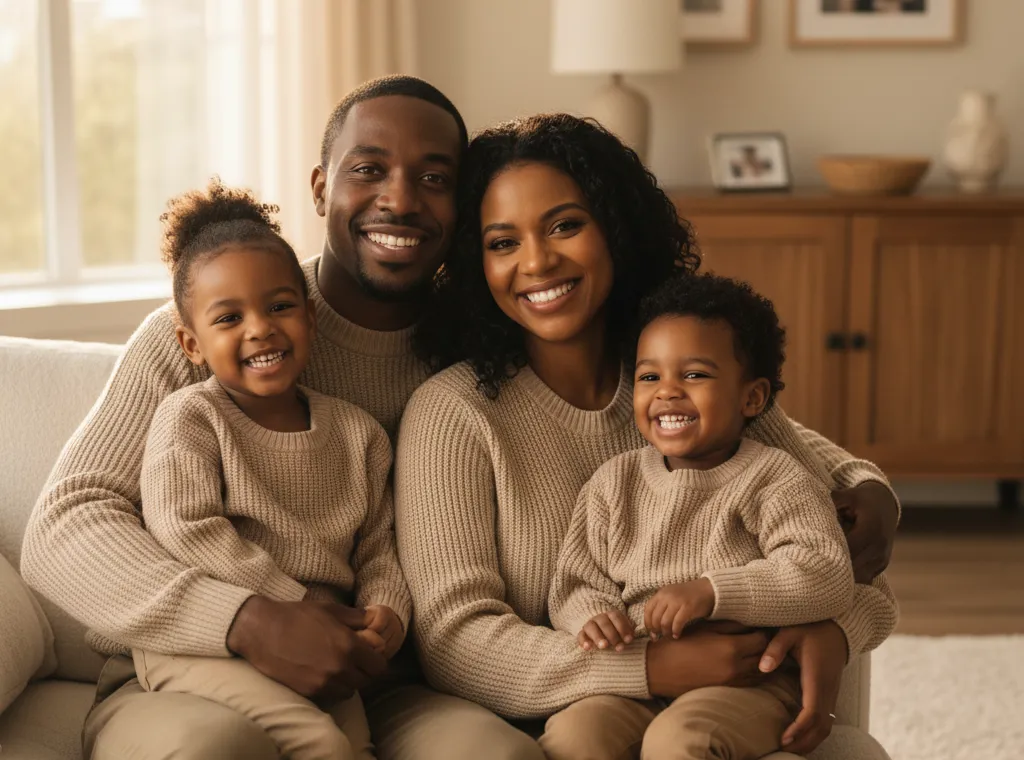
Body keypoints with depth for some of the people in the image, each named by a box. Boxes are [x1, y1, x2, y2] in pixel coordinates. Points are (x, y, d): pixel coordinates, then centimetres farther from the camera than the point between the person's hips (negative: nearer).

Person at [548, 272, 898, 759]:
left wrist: (711, 593, -24)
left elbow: (827, 576, -14)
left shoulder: (772, 479, 0)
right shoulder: (614, 483, 13)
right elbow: (574, 584, 13)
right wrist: (593, 616, -12)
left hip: (748, 681, -3)